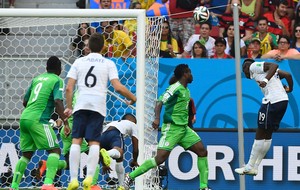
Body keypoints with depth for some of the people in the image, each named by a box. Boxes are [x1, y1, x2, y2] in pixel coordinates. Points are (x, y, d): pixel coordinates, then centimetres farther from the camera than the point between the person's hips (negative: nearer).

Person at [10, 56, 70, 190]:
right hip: (38, 120, -7)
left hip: (24, 118, 7)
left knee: (26, 154, 15)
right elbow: (58, 102, -15)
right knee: (54, 149, -5)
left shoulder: (37, 79, 19)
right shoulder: (57, 81, 0)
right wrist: (65, 122, -15)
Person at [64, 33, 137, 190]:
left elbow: (69, 88, 6)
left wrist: (68, 107, 17)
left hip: (81, 105, 1)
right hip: (98, 106, -1)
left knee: (76, 141, 1)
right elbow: (118, 87, -3)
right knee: (94, 142, -1)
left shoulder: (79, 62, 12)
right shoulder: (108, 64, 8)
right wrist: (132, 98, 13)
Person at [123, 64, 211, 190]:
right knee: (160, 158, -16)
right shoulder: (175, 88, -13)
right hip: (172, 127, -9)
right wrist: (157, 118, -36)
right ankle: (130, 177, -6)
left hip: (184, 128, 9)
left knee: (202, 151, 0)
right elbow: (160, 102, -22)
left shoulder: (186, 91, 15)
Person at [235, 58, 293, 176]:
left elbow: (274, 66, -13)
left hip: (272, 101, -9)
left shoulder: (253, 66, 4)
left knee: (260, 134, -2)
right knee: (267, 135, 13)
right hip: (284, 100, 9)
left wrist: (266, 80, -25)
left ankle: (249, 167, 3)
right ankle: (254, 167, 18)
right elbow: (287, 75, 18)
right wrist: (289, 89, 33)